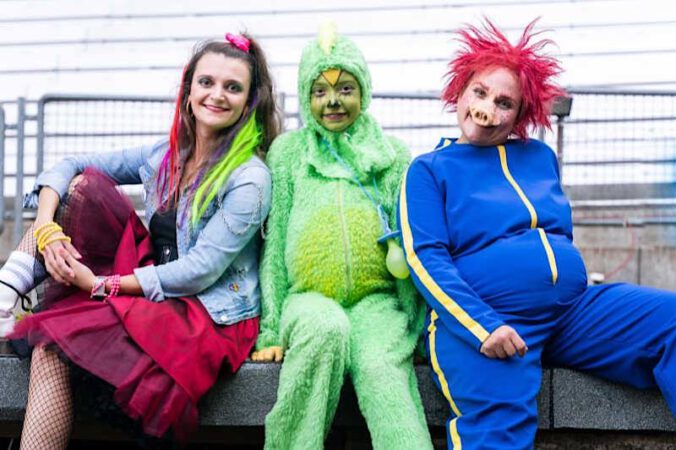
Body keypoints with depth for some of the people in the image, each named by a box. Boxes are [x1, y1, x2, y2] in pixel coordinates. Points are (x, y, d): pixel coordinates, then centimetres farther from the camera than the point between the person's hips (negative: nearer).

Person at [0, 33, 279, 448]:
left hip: (211, 315, -6)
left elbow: (200, 271, -18)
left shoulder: (250, 179, -12)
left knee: (52, 339, -26)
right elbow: (69, 167, 8)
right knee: (85, 185, -7)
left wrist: (102, 285, -18)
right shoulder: (166, 155, 7)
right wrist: (45, 228, -12)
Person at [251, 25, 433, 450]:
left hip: (376, 299, 0)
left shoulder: (392, 155, 14)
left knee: (380, 365, -33)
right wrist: (272, 329, 2)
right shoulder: (288, 151, 13)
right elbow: (276, 241, 10)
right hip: (308, 298, 0)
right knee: (326, 328, -36)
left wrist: (413, 323, 2)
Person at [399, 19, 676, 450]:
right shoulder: (429, 170, 7)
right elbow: (426, 258, -6)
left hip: (573, 311, 5)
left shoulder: (540, 156, 21)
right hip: (477, 318, -5)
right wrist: (482, 328, -18)